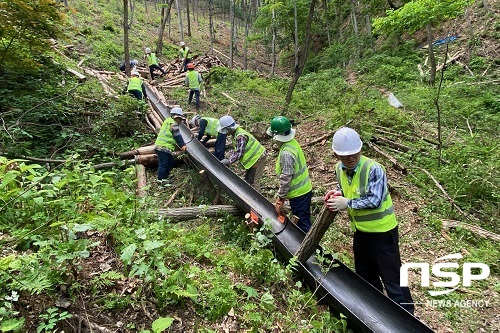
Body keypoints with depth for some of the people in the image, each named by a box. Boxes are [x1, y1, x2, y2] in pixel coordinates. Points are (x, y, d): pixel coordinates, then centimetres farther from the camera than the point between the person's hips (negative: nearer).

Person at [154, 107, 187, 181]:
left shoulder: (168, 121, 21)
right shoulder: (173, 124, -12)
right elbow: (178, 137, -11)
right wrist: (182, 145, -3)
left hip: (162, 147, 11)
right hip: (163, 147, -11)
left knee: (170, 161, 20)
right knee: (163, 164, -8)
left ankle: (165, 175, 29)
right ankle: (161, 180, -5)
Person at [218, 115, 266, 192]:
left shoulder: (240, 136, -27)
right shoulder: (235, 134, 5)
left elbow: (239, 153, -30)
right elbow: (237, 150, 12)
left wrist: (229, 161, -25)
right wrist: (229, 158, 2)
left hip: (257, 157, -11)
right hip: (254, 157, 11)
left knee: (253, 181, -6)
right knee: (248, 178, 19)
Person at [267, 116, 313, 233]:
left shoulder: (286, 153, -27)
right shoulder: (292, 142, 2)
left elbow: (285, 179, -24)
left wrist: (280, 199, -14)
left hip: (298, 194, -10)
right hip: (304, 189, 10)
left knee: (303, 225, 3)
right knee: (303, 222, 23)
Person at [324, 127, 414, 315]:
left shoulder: (374, 169, -24)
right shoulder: (339, 169, -3)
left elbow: (375, 200, -26)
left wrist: (347, 203, -27)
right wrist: (337, 193, -10)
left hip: (382, 230, -7)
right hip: (360, 230, 7)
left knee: (391, 276, 5)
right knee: (365, 275, 24)